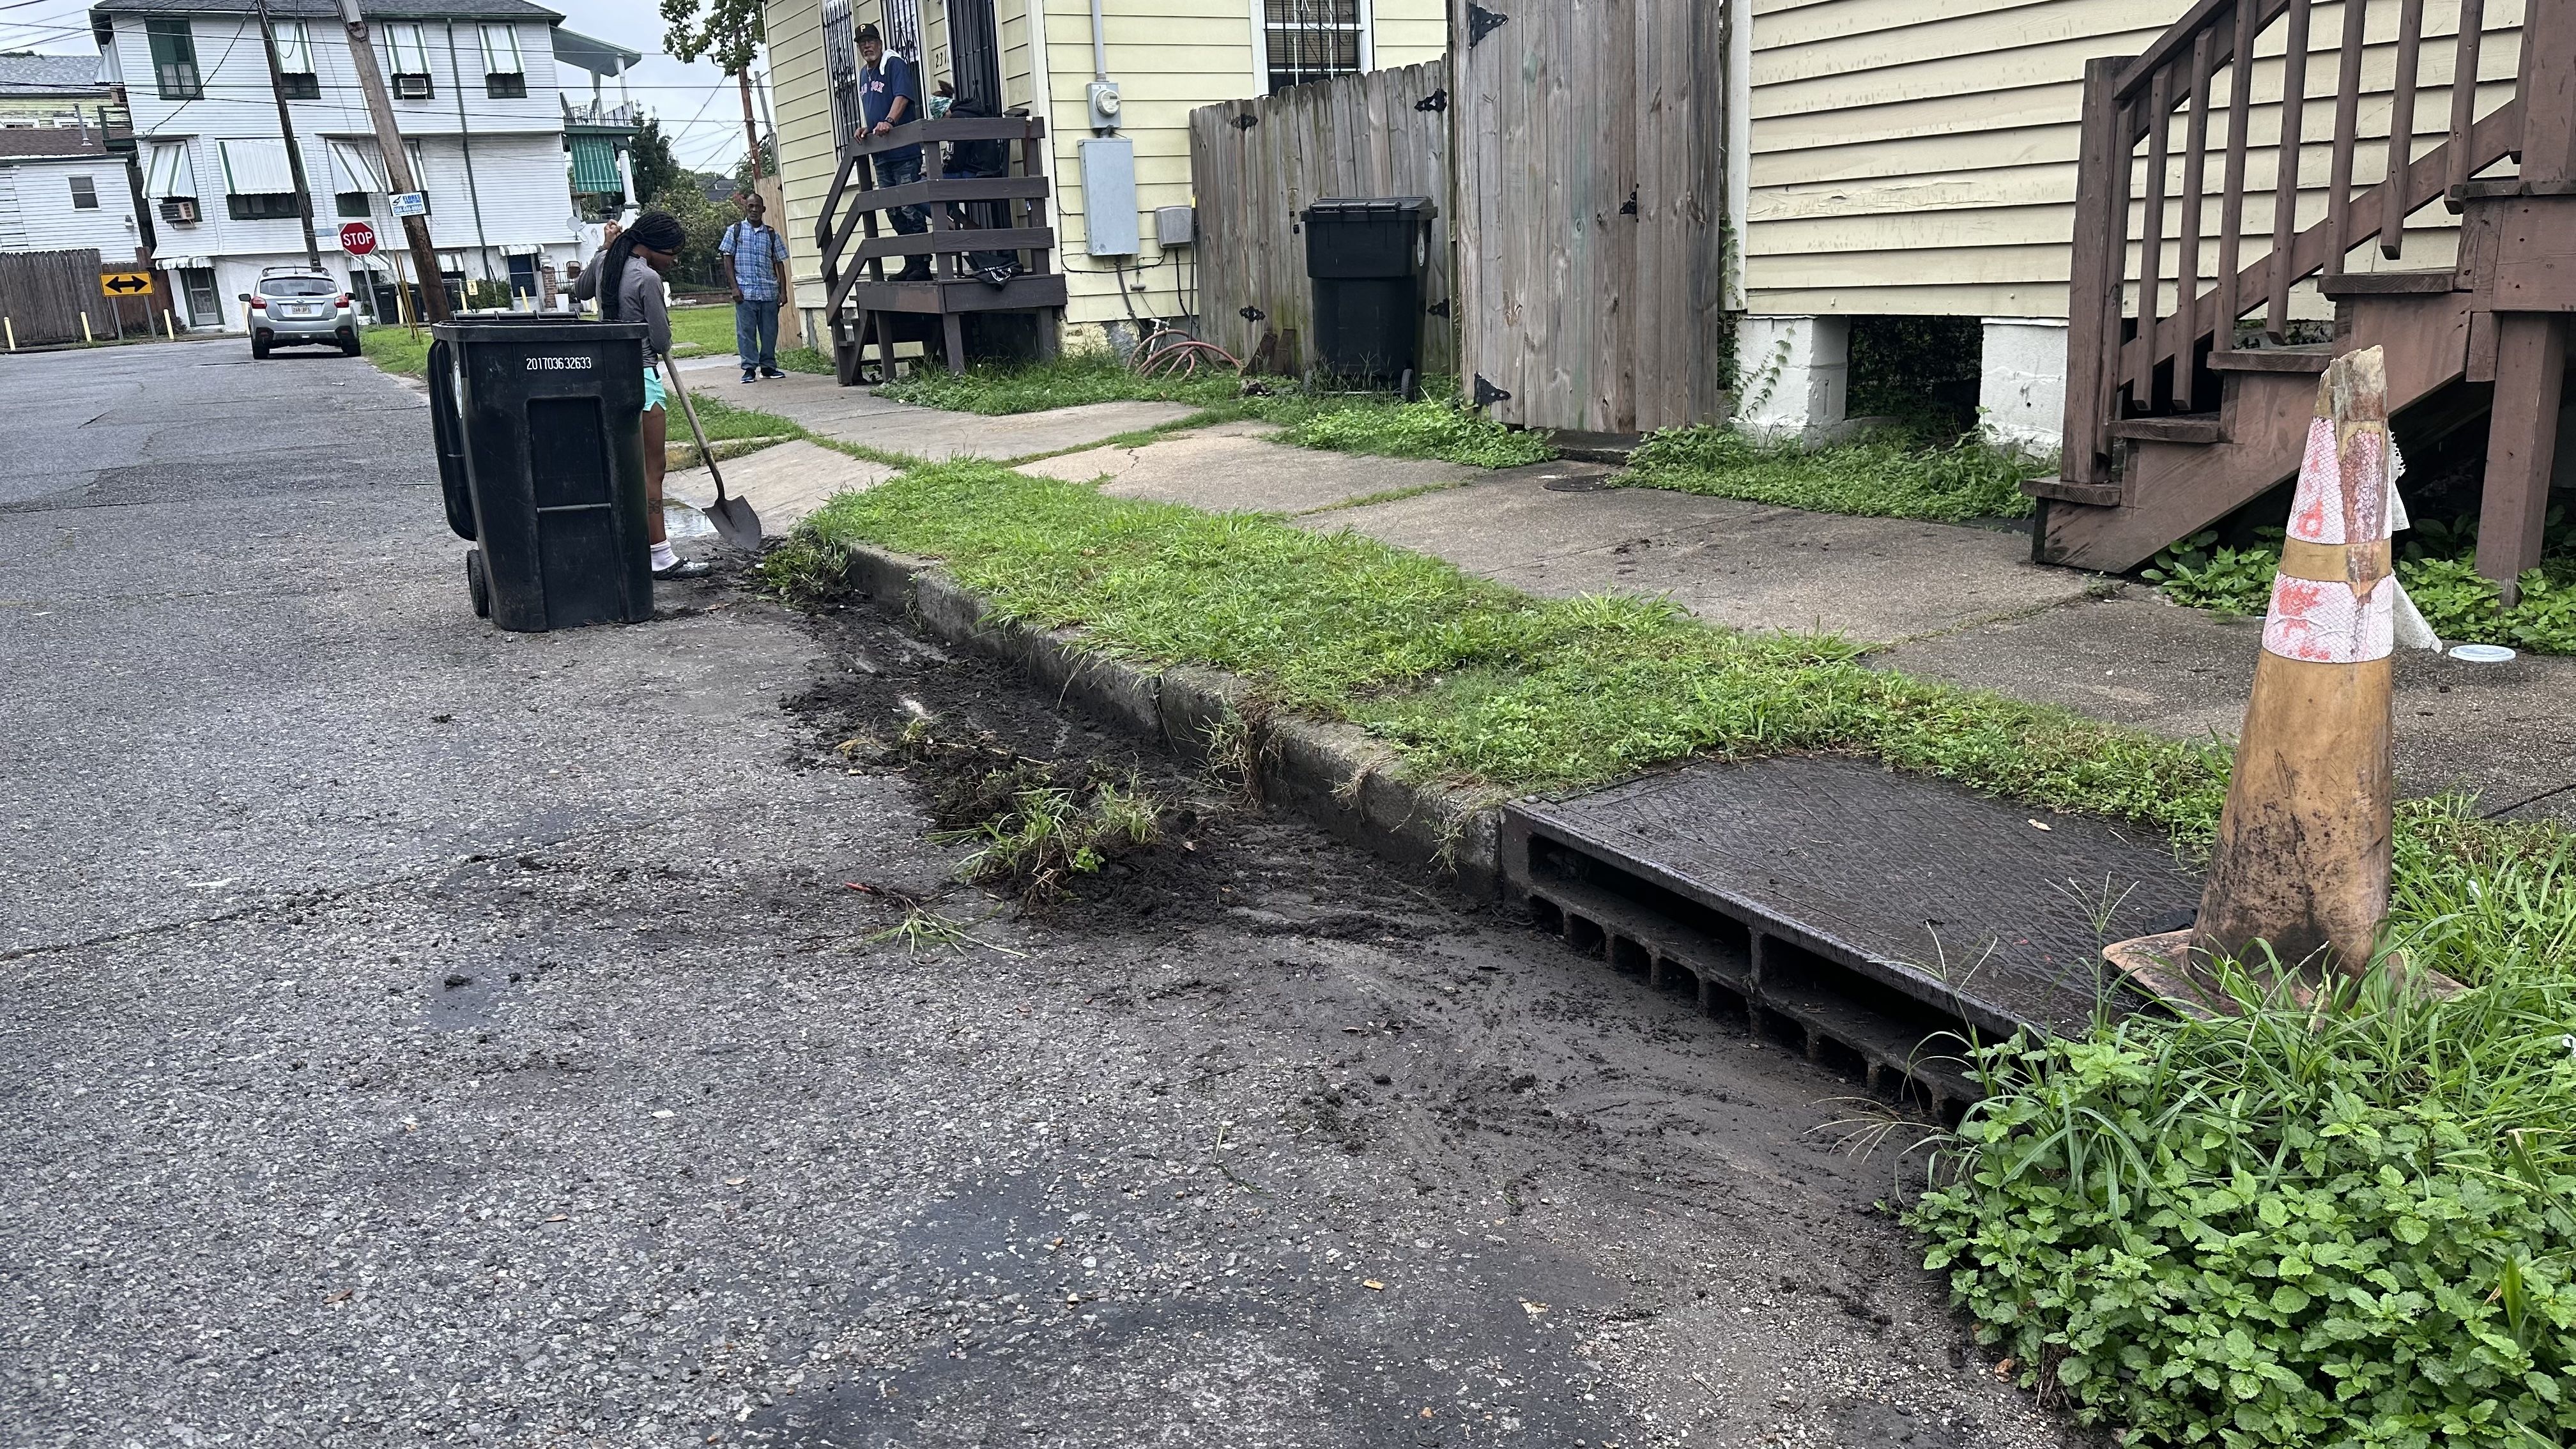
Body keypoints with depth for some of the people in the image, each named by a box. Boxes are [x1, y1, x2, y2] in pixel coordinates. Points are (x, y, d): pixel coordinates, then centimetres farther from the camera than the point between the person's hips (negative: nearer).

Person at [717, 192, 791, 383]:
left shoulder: (772, 235, 11)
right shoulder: (734, 231, 6)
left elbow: (779, 263, 12)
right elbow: (727, 259, 4)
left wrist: (783, 291, 4)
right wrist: (734, 287, -5)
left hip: (769, 292, 2)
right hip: (745, 291, -2)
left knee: (770, 331, 5)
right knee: (746, 331, -2)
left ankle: (768, 366, 16)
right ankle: (749, 369, 4)